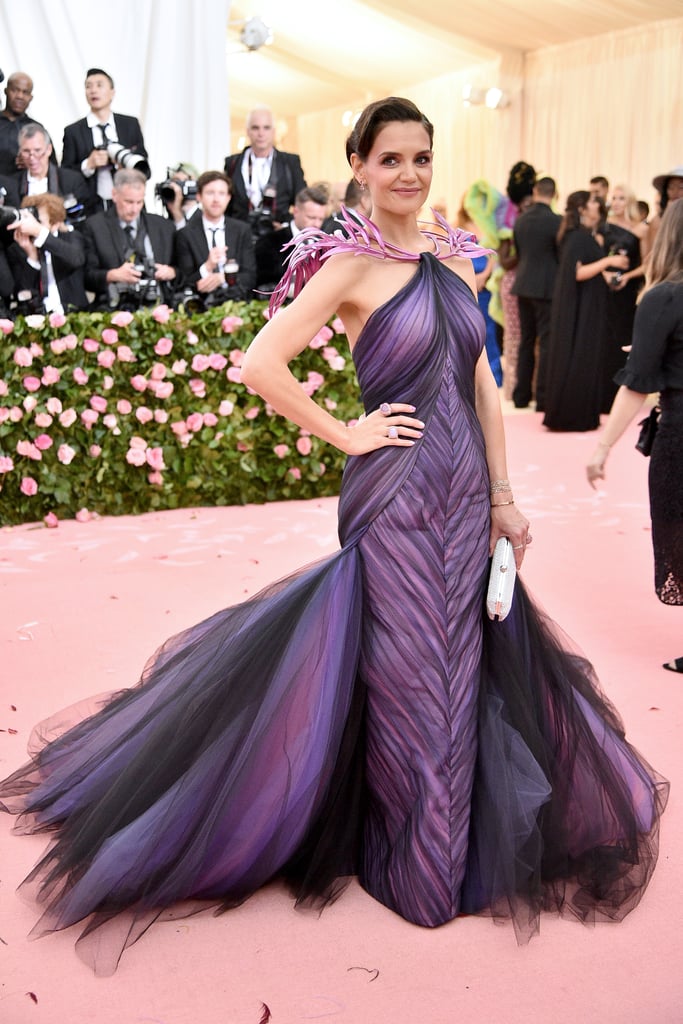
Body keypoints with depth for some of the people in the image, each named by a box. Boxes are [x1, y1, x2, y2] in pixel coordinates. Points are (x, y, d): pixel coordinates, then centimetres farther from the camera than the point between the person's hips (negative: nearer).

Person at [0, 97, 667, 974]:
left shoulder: (453, 258, 9)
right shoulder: (350, 265, -10)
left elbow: (480, 382, 10)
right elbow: (260, 365, -17)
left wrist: (501, 496, 8)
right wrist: (346, 436, -11)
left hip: (464, 494, 6)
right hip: (395, 496, -6)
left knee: (458, 663, 16)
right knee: (405, 680, 6)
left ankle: (454, 836, 40)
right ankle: (416, 867, 28)